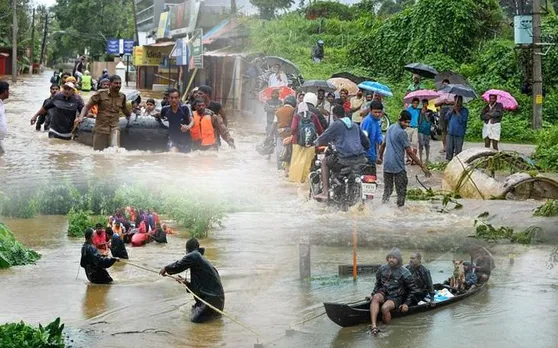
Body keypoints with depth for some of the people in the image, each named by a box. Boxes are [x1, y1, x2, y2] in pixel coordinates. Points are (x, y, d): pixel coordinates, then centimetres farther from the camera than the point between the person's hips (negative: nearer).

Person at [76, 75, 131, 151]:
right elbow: (88, 106, -2)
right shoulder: (101, 94, -4)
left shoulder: (122, 97, 6)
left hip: (114, 128, 1)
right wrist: (81, 117, -15)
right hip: (100, 128, -1)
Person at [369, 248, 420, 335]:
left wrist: (406, 303, -2)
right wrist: (373, 294, 11)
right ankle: (374, 326, -50)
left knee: (385, 307, -36)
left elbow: (412, 289, 3)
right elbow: (378, 283, 22)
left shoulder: (404, 273, -5)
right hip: (383, 294, 3)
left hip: (396, 298, -3)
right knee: (376, 298, -34)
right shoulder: (382, 268, 6)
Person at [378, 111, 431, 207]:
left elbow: (383, 144, 22)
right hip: (398, 167, -8)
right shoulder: (401, 132, -15)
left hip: (387, 166, 8)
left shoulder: (390, 128, 10)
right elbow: (409, 152, -15)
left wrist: (380, 157, 37)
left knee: (387, 190, 13)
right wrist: (422, 166, -14)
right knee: (401, 192, 1)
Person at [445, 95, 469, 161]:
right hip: (450, 133, 5)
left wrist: (457, 111, -12)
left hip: (459, 134, -5)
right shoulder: (452, 108, 14)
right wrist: (452, 110, -6)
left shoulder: (464, 110, -3)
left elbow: (462, 120, -15)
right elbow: (446, 117, 4)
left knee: (458, 150, -3)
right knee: (449, 150, 5)